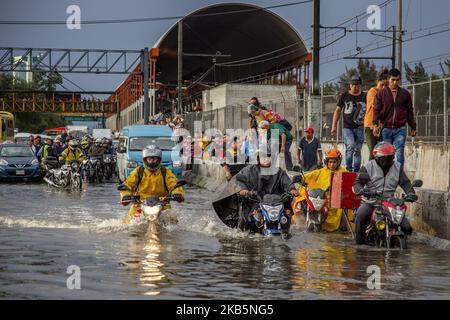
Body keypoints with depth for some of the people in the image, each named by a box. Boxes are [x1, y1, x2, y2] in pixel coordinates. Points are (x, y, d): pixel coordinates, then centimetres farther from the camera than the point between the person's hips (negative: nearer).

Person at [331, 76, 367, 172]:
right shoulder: (344, 96, 6)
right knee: (350, 146, -19)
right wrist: (334, 126, 5)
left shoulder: (364, 96, 7)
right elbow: (338, 110, 10)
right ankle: (348, 169, -13)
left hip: (360, 128, 1)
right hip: (347, 127, -1)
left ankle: (356, 171, 12)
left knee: (357, 150, 5)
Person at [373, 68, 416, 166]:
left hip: (400, 129, 0)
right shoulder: (381, 93, 6)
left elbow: (410, 112, 13)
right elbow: (377, 110, 2)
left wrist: (413, 128, 13)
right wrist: (375, 124, -12)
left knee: (400, 153, -10)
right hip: (386, 129, 1)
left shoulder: (405, 94, 9)